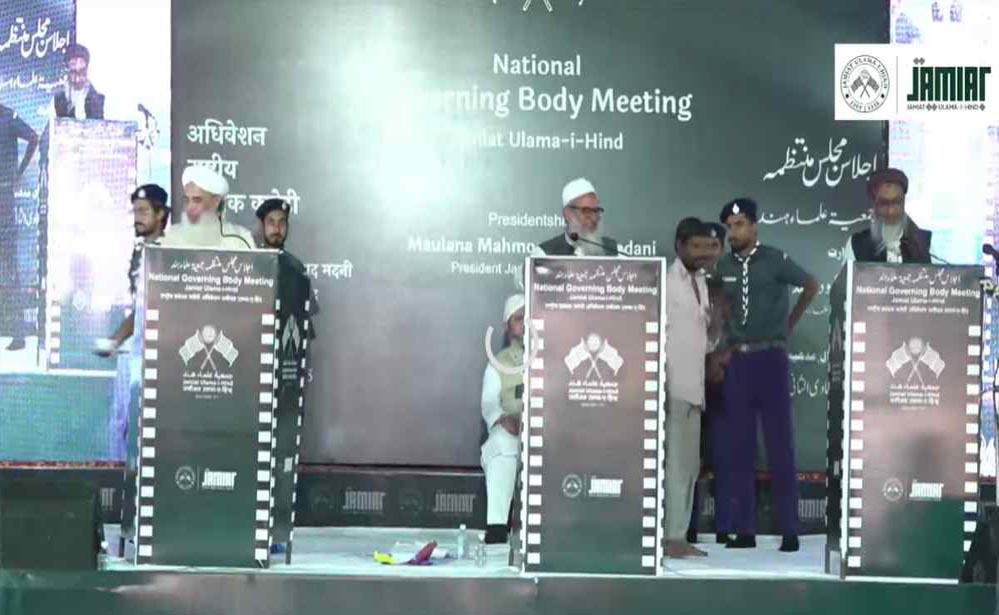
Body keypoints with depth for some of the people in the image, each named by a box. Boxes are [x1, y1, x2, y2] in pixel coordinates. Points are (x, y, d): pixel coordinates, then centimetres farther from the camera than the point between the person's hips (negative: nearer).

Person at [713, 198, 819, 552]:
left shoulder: (774, 260, -4)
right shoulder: (723, 267, 7)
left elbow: (811, 286, 6)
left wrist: (789, 324, 7)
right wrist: (723, 347, 8)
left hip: (770, 359, -4)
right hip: (736, 361, 4)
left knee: (780, 445, -1)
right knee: (737, 447, 4)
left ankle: (790, 531, 3)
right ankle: (743, 529, 10)